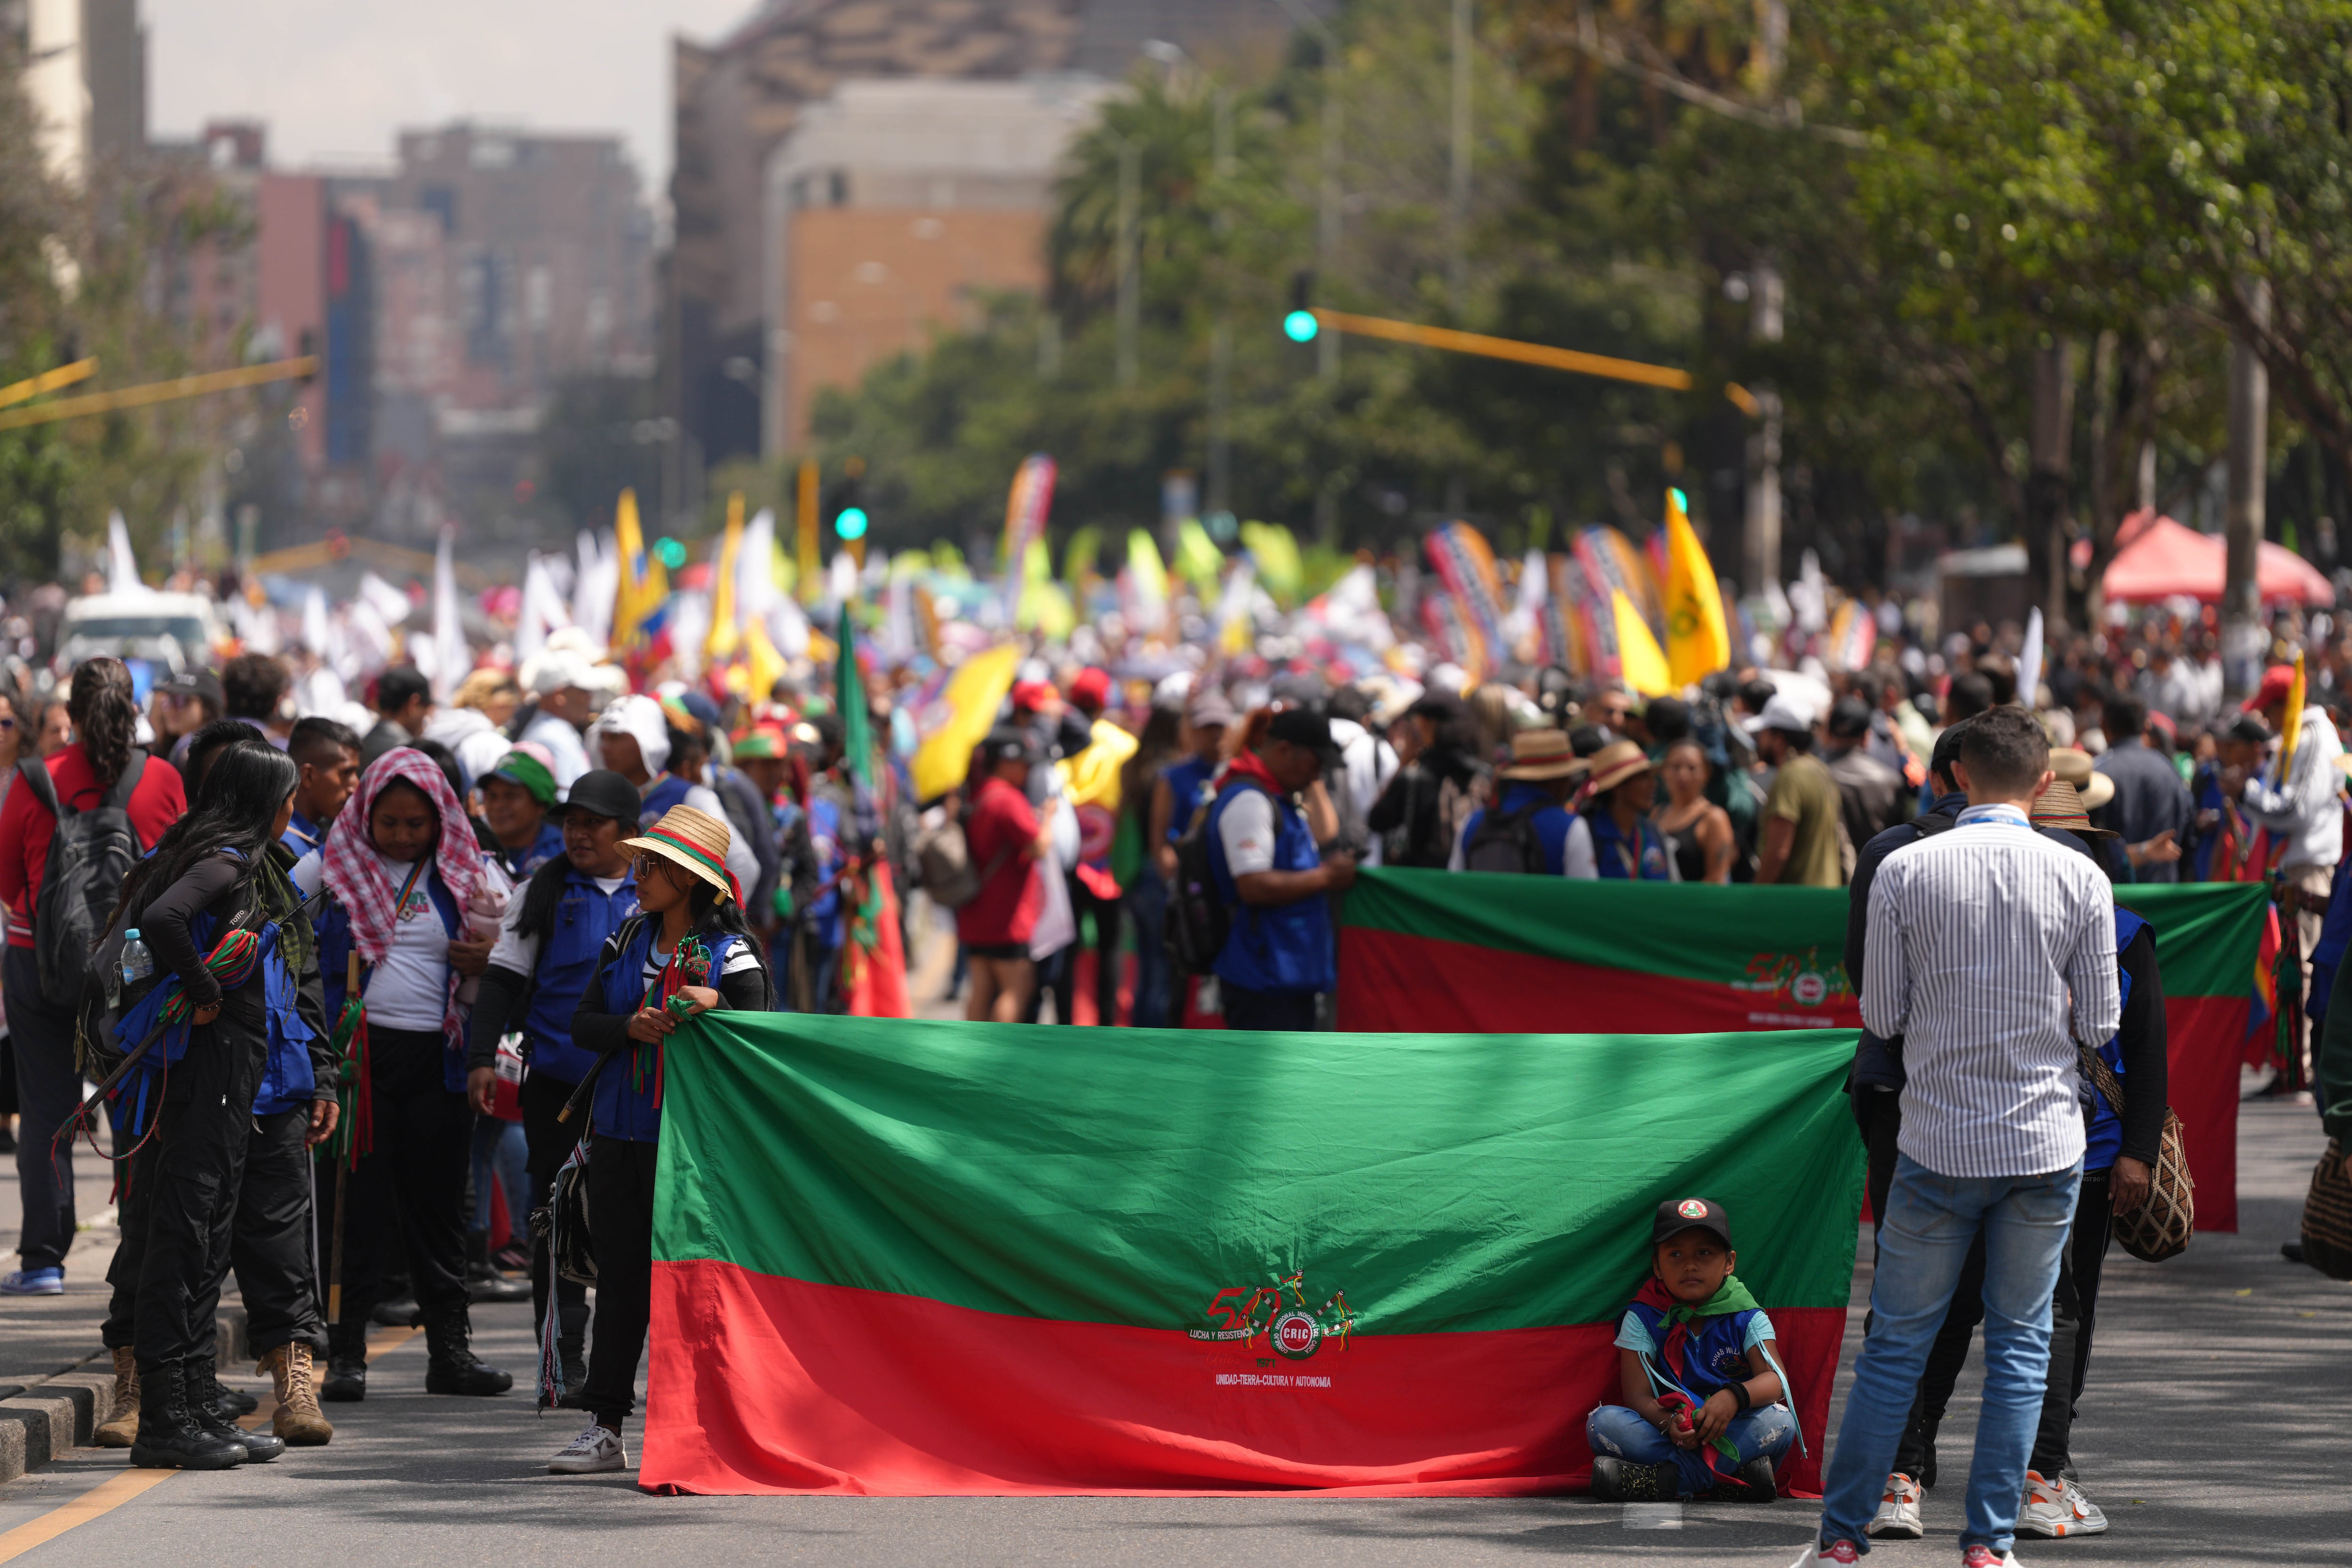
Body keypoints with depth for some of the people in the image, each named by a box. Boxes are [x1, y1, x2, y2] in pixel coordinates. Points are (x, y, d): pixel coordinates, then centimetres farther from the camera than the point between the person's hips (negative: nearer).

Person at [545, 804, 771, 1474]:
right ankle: (605, 1428, 10)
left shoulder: (731, 956, -5)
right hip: (621, 1136, 5)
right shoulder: (627, 940, 11)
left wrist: (712, 1008, -24)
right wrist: (633, 1027, -12)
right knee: (620, 1277, 6)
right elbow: (583, 1026, 8)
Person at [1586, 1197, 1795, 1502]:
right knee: (1603, 1422, -25)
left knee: (1780, 1422, -29)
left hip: (1731, 1434, 0)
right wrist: (1669, 1423, -29)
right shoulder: (1643, 1319, 3)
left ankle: (1662, 1479, -34)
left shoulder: (1746, 1318, 3)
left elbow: (1775, 1380, -11)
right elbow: (1638, 1396, -6)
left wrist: (1734, 1396, -33)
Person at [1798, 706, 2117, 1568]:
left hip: (1938, 1142, 0)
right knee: (2021, 1343, 10)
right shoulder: (2081, 878, -4)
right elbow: (2100, 1020, 0)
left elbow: (1881, 1014, -2)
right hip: (2047, 1142, 0)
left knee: (1896, 1343, 7)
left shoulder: (1905, 872, -6)